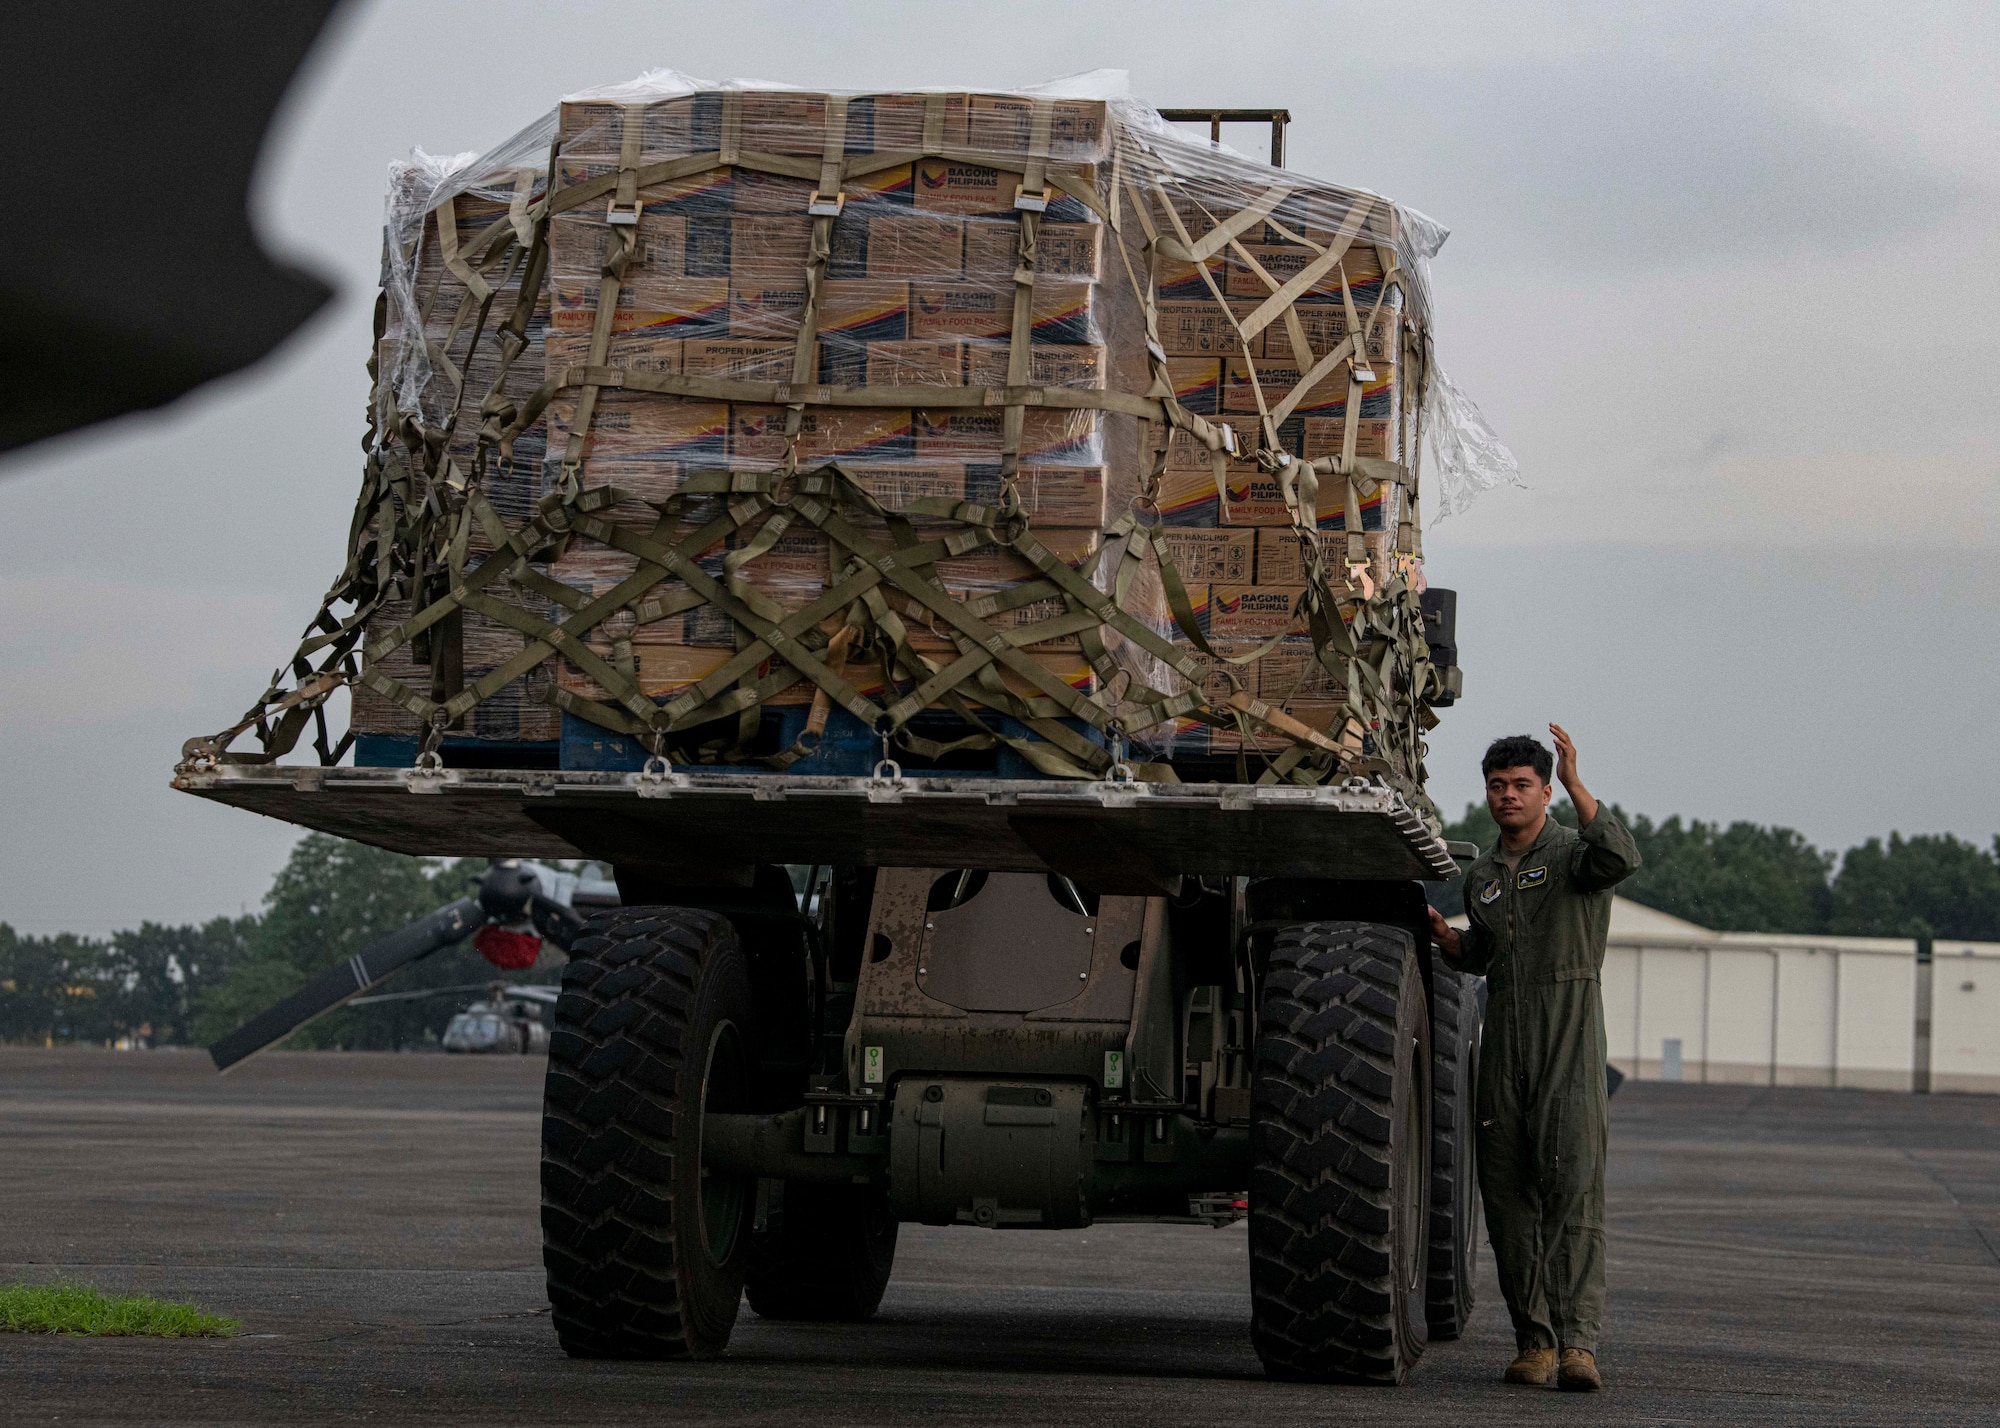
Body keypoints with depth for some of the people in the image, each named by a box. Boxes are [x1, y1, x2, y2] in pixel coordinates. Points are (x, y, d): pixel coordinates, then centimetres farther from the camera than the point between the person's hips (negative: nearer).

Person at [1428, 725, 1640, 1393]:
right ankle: (1533, 1341, 8)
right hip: (1503, 1038, 6)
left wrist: (1576, 785, -33)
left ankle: (1578, 1343, -22)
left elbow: (1621, 858, -25)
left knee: (1573, 1185, -14)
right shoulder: (1481, 876, 17)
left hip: (1569, 1039, -6)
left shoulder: (1574, 852, -1)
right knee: (1507, 1192, 2)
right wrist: (1445, 937, 9)